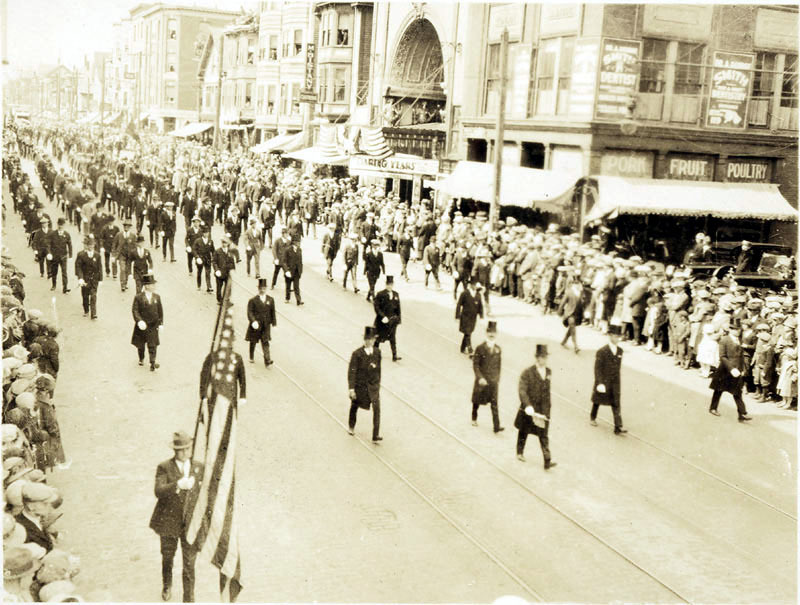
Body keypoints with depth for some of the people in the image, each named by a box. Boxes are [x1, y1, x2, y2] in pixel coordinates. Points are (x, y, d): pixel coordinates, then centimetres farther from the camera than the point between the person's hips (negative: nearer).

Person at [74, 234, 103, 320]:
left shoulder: (97, 255, 0)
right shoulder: (81, 255, -6)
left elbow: (100, 268, 4)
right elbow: (78, 267, -10)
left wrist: (100, 279, 1)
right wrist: (80, 278, -21)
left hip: (94, 279, 0)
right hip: (85, 279, 0)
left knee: (93, 295, -5)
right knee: (85, 296, 11)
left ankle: (94, 313, -4)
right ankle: (86, 310, 31)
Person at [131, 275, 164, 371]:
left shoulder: (157, 297, 2)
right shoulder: (138, 297, -8)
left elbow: (160, 311, 7)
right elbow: (134, 310, -12)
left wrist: (161, 323, 2)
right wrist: (139, 321, -26)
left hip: (153, 325, 1)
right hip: (142, 325, -1)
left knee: (152, 346, -3)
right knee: (140, 345, 16)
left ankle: (152, 363, -3)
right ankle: (141, 359, 38)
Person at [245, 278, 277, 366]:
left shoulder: (270, 300, 2)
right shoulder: (253, 300, -9)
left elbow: (272, 312, 9)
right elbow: (250, 312, -13)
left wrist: (274, 323, 8)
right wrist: (253, 321, -27)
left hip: (266, 326, 1)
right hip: (255, 325, -1)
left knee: (265, 343, -4)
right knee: (253, 342, 14)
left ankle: (267, 360, -9)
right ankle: (251, 358, 33)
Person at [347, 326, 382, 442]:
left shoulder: (377, 352, -3)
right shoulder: (357, 354, -16)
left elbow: (378, 368, 8)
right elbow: (351, 371, -14)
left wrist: (378, 383, 13)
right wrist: (351, 389, -17)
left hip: (373, 385, 2)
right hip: (360, 385, -2)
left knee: (377, 409, -8)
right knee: (354, 406, 18)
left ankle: (376, 436, -4)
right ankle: (351, 427, 45)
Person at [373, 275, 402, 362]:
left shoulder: (396, 294, 4)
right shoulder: (380, 294, -13)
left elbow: (398, 307, 9)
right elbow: (376, 307, -15)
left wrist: (398, 317, 6)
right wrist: (383, 316, -22)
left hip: (392, 319, 4)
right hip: (382, 320, -4)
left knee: (393, 338, 6)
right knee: (378, 337, 9)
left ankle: (394, 356, 8)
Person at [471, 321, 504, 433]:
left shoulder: (498, 350, -2)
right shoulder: (480, 348, -12)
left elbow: (499, 365, 7)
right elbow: (475, 364, -12)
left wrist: (498, 378, 8)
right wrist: (480, 377, -19)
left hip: (493, 380, 2)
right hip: (482, 380, -2)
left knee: (494, 403, -1)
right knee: (477, 401, 17)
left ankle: (497, 426, -3)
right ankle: (474, 418, 41)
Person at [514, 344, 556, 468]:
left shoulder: (548, 372, 4)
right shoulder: (527, 373, -14)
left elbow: (547, 392, 13)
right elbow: (522, 391, -21)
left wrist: (547, 409, 14)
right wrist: (528, 407, -31)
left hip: (543, 410, 3)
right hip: (529, 410, -3)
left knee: (544, 435, 0)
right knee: (524, 432, 15)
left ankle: (547, 461, -2)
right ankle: (520, 452, 36)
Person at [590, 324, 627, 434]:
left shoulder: (619, 351, 1)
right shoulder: (601, 351, -16)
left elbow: (618, 366, 12)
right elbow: (597, 368, -16)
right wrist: (600, 383, -21)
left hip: (615, 382, 4)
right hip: (603, 381, -4)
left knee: (616, 404, -3)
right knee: (598, 400, 16)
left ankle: (618, 427, -5)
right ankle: (592, 417, 41)